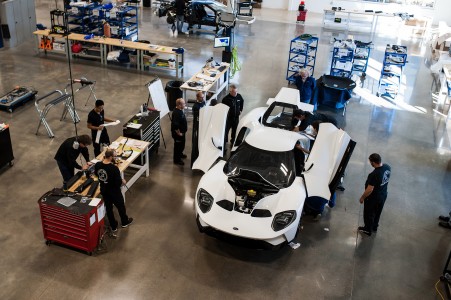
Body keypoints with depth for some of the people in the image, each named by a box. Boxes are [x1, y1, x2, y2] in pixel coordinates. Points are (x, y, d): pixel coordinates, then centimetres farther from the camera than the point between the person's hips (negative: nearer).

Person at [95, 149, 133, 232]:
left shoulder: (97, 165, -18)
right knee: (120, 206, 23)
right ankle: (125, 222, 48)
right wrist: (123, 181, -5)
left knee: (108, 208, 23)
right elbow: (118, 183, -28)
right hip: (114, 192, -5)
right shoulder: (114, 168, -35)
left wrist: (102, 161, 2)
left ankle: (113, 226, 41)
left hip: (104, 191, 5)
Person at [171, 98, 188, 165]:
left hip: (182, 132, 10)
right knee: (178, 145, 7)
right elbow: (175, 125, -34)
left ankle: (180, 154, 51)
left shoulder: (180, 110, 0)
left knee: (182, 144, 28)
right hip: (178, 133, -10)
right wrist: (179, 133, -22)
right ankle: (177, 160, 22)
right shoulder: (176, 113, -31)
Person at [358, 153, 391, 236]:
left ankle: (368, 230, 40)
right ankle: (375, 227, 51)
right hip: (383, 195, 7)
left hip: (373, 198, -7)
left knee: (369, 214, 19)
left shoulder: (374, 175, -38)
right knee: (377, 212, 29)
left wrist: (362, 198, -12)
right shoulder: (388, 167, -14)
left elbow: (369, 190, -29)